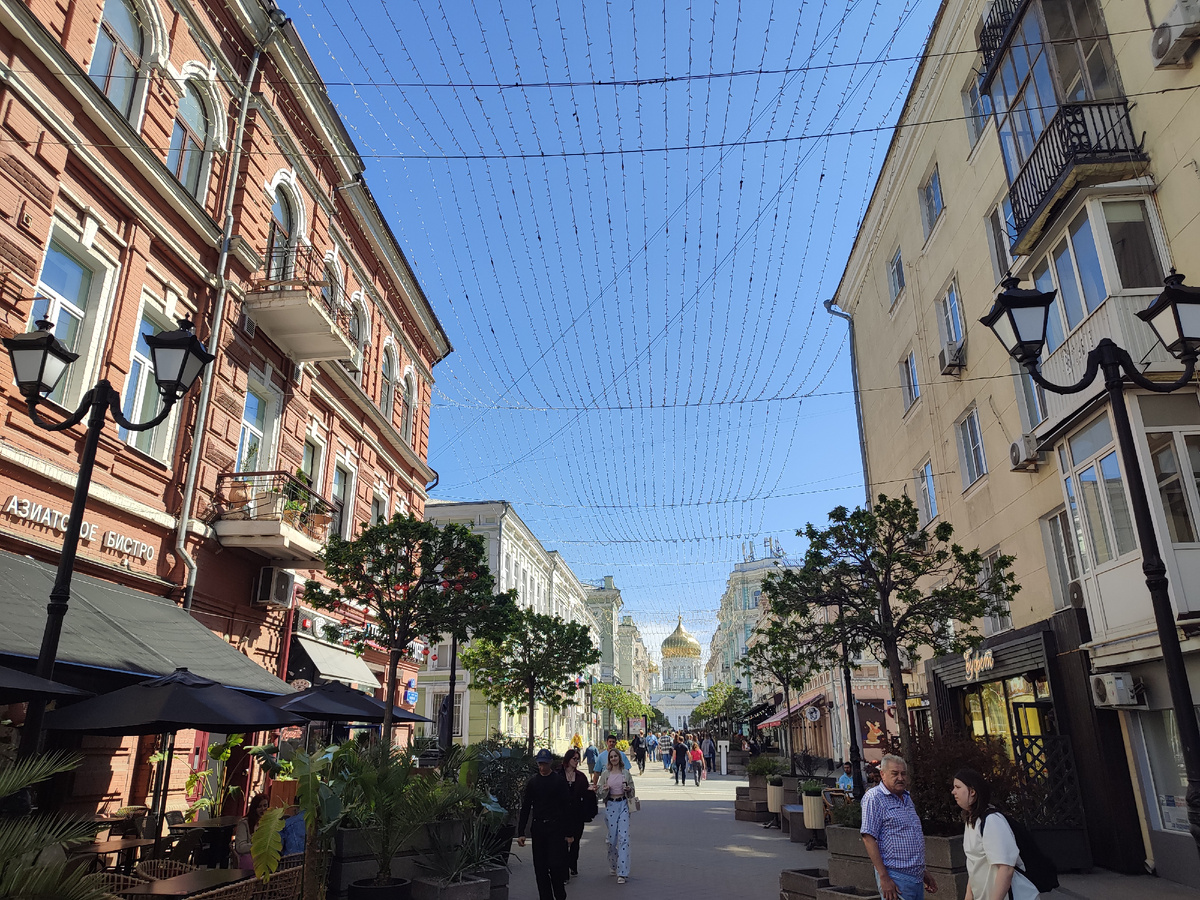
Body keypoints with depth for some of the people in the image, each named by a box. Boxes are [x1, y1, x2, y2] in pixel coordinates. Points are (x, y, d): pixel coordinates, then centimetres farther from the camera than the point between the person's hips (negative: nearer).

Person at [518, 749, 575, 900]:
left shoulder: (560, 781, -1)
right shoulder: (532, 783, 7)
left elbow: (567, 807, -1)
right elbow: (525, 808, 10)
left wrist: (568, 833, -4)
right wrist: (521, 832, 4)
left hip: (556, 828, -3)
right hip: (538, 828, 3)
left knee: (556, 865, -8)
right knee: (540, 868, 5)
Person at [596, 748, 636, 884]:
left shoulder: (626, 773, 3)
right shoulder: (605, 774, 4)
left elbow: (632, 792, 11)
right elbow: (600, 794, 6)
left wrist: (629, 789, -11)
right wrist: (604, 790, -15)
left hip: (623, 805, -1)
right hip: (610, 806, 1)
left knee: (623, 837, -10)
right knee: (612, 838, 6)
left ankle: (622, 873, -9)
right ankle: (613, 866, 27)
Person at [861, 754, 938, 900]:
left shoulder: (906, 798, 16)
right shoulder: (874, 797, -11)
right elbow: (868, 838, -17)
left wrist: (923, 872, 23)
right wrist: (884, 878, -20)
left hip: (916, 877, 8)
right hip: (895, 879, -8)